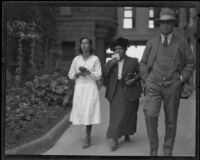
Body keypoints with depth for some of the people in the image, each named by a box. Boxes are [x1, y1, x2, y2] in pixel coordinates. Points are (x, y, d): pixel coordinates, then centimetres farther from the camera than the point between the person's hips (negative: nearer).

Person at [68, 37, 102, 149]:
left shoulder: (95, 59, 0)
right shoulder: (76, 59, 6)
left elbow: (98, 76, -2)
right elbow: (70, 75, 9)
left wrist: (88, 72, -18)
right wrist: (78, 74, -10)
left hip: (91, 88, -2)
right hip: (79, 88, 3)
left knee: (89, 112, -8)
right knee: (81, 112, 3)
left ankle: (87, 138, 1)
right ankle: (88, 134, 25)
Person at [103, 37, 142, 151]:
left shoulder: (133, 61, 4)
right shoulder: (110, 62, 11)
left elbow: (140, 73, 5)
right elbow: (104, 75, 1)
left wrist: (133, 79, -12)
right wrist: (111, 64, -11)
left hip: (129, 92, -1)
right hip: (116, 93, 1)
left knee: (128, 114, 9)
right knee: (115, 115, -5)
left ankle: (127, 134, 32)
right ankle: (115, 140, -6)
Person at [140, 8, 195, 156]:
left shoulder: (182, 43, 9)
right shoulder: (151, 43, 13)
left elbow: (190, 63, 11)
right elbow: (143, 63, 17)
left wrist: (182, 78, -3)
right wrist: (146, 80, 4)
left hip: (173, 86, 0)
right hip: (153, 85, 0)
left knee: (171, 120, 4)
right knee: (150, 114, -19)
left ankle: (168, 151, 18)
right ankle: (153, 149, -4)